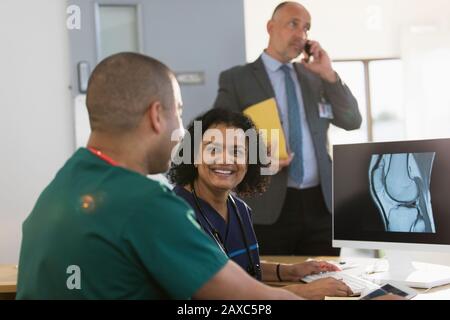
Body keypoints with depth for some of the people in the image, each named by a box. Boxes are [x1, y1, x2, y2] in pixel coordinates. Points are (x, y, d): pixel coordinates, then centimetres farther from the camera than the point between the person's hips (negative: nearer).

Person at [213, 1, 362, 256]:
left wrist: (328, 74, -2)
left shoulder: (315, 78, 15)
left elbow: (352, 121, 8)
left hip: (321, 204, 4)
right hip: (268, 207, -4)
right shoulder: (236, 79, 2)